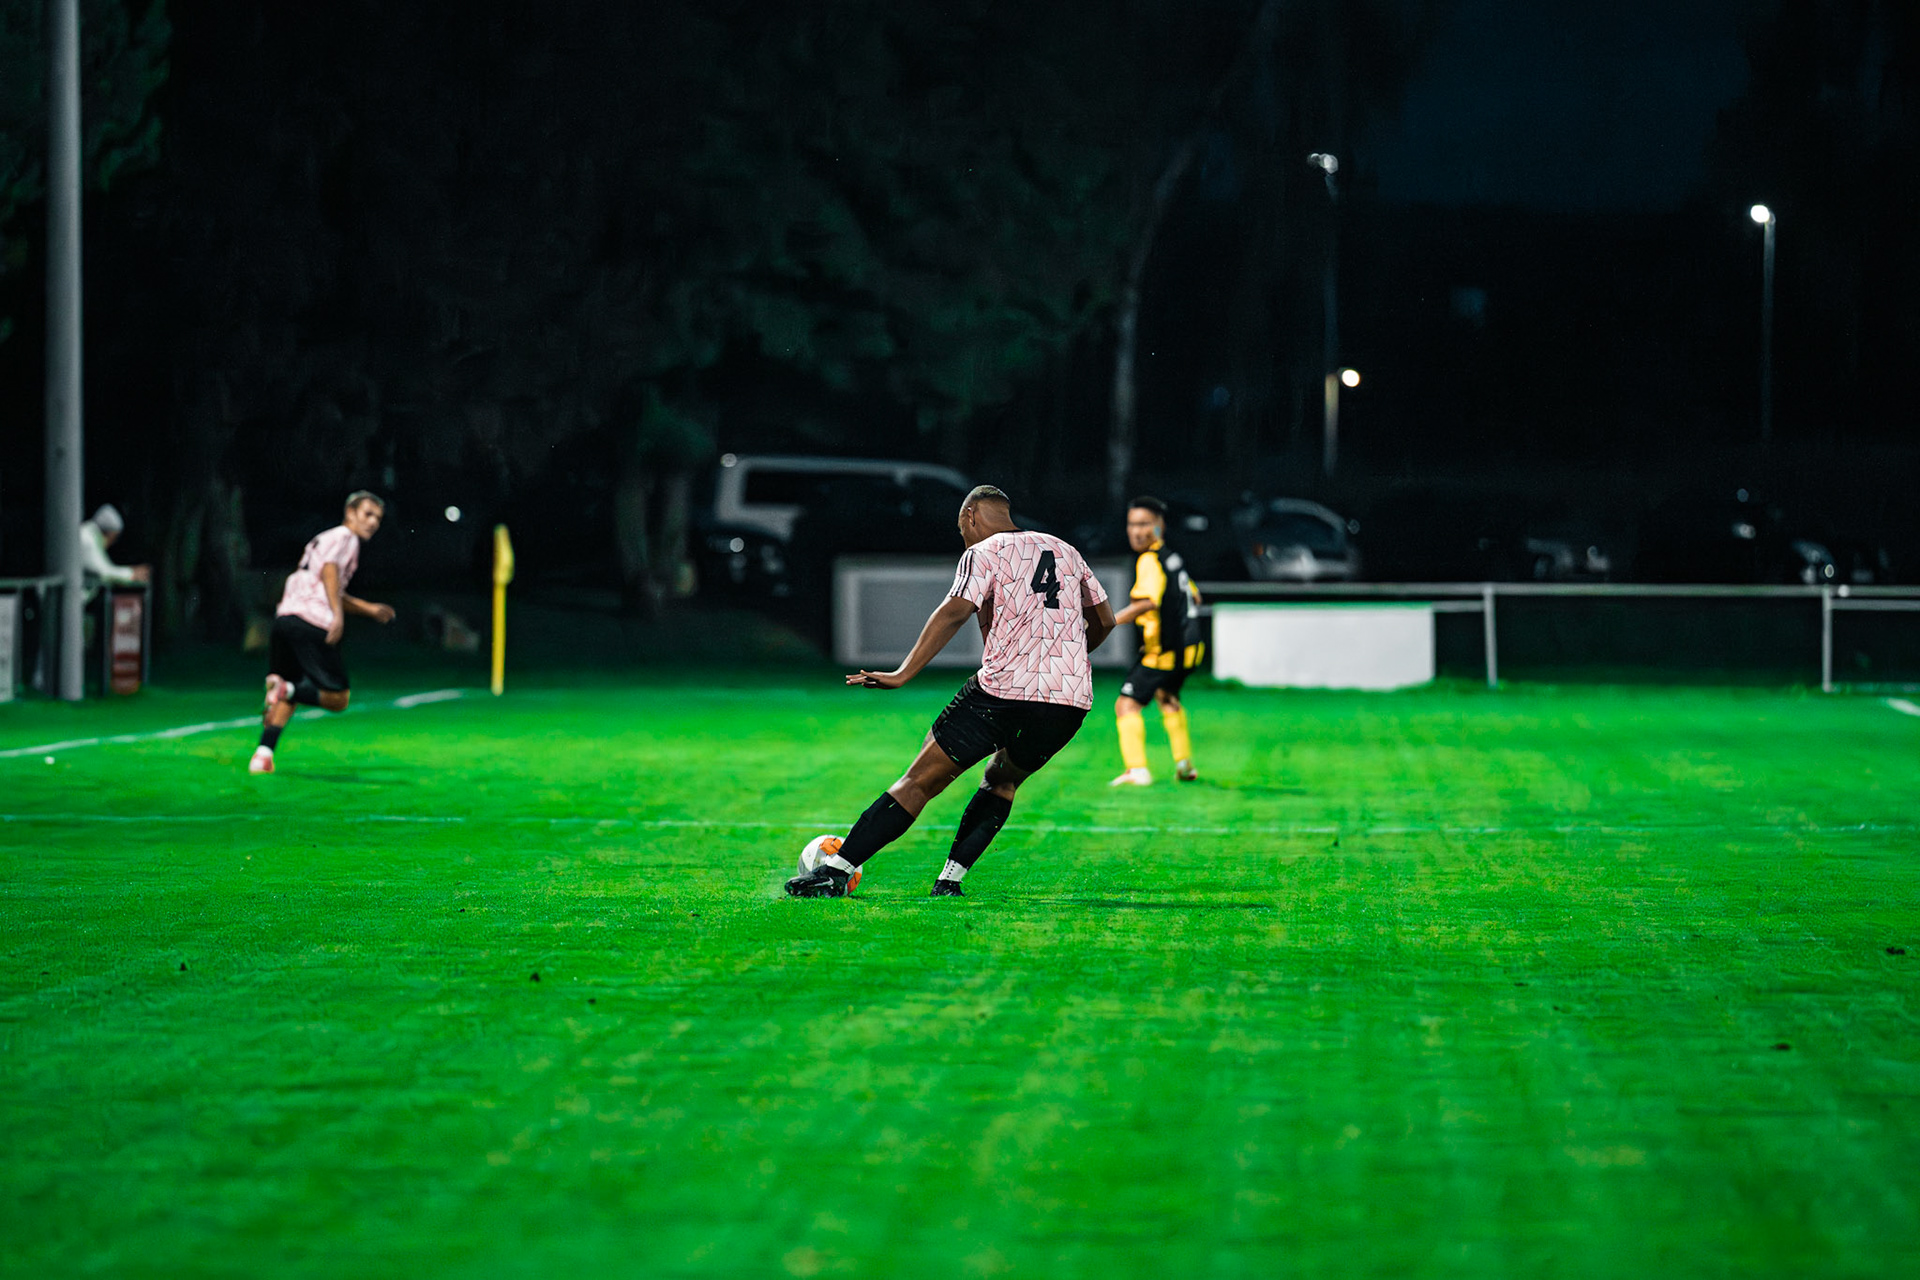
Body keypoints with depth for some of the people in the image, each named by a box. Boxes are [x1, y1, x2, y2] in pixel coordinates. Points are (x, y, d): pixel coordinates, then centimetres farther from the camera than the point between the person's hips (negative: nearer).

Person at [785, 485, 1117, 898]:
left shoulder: (984, 553, 3)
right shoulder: (1066, 552, 21)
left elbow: (954, 613, -12)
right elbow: (1104, 620, 26)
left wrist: (903, 674, -15)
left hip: (1003, 690, -5)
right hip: (1071, 701, 5)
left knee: (920, 781, 0)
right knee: (1002, 782, 28)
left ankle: (836, 869, -4)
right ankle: (950, 879, 15)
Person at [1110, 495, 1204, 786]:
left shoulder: (1150, 560, -16)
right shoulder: (1173, 558, 12)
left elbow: (1147, 601, -31)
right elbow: (1194, 597, 24)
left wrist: (1107, 623, -27)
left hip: (1165, 651, -9)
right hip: (1189, 648, 9)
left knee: (1127, 705, -11)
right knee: (1166, 696, 33)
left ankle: (1137, 770, -26)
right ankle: (1185, 765, 38)